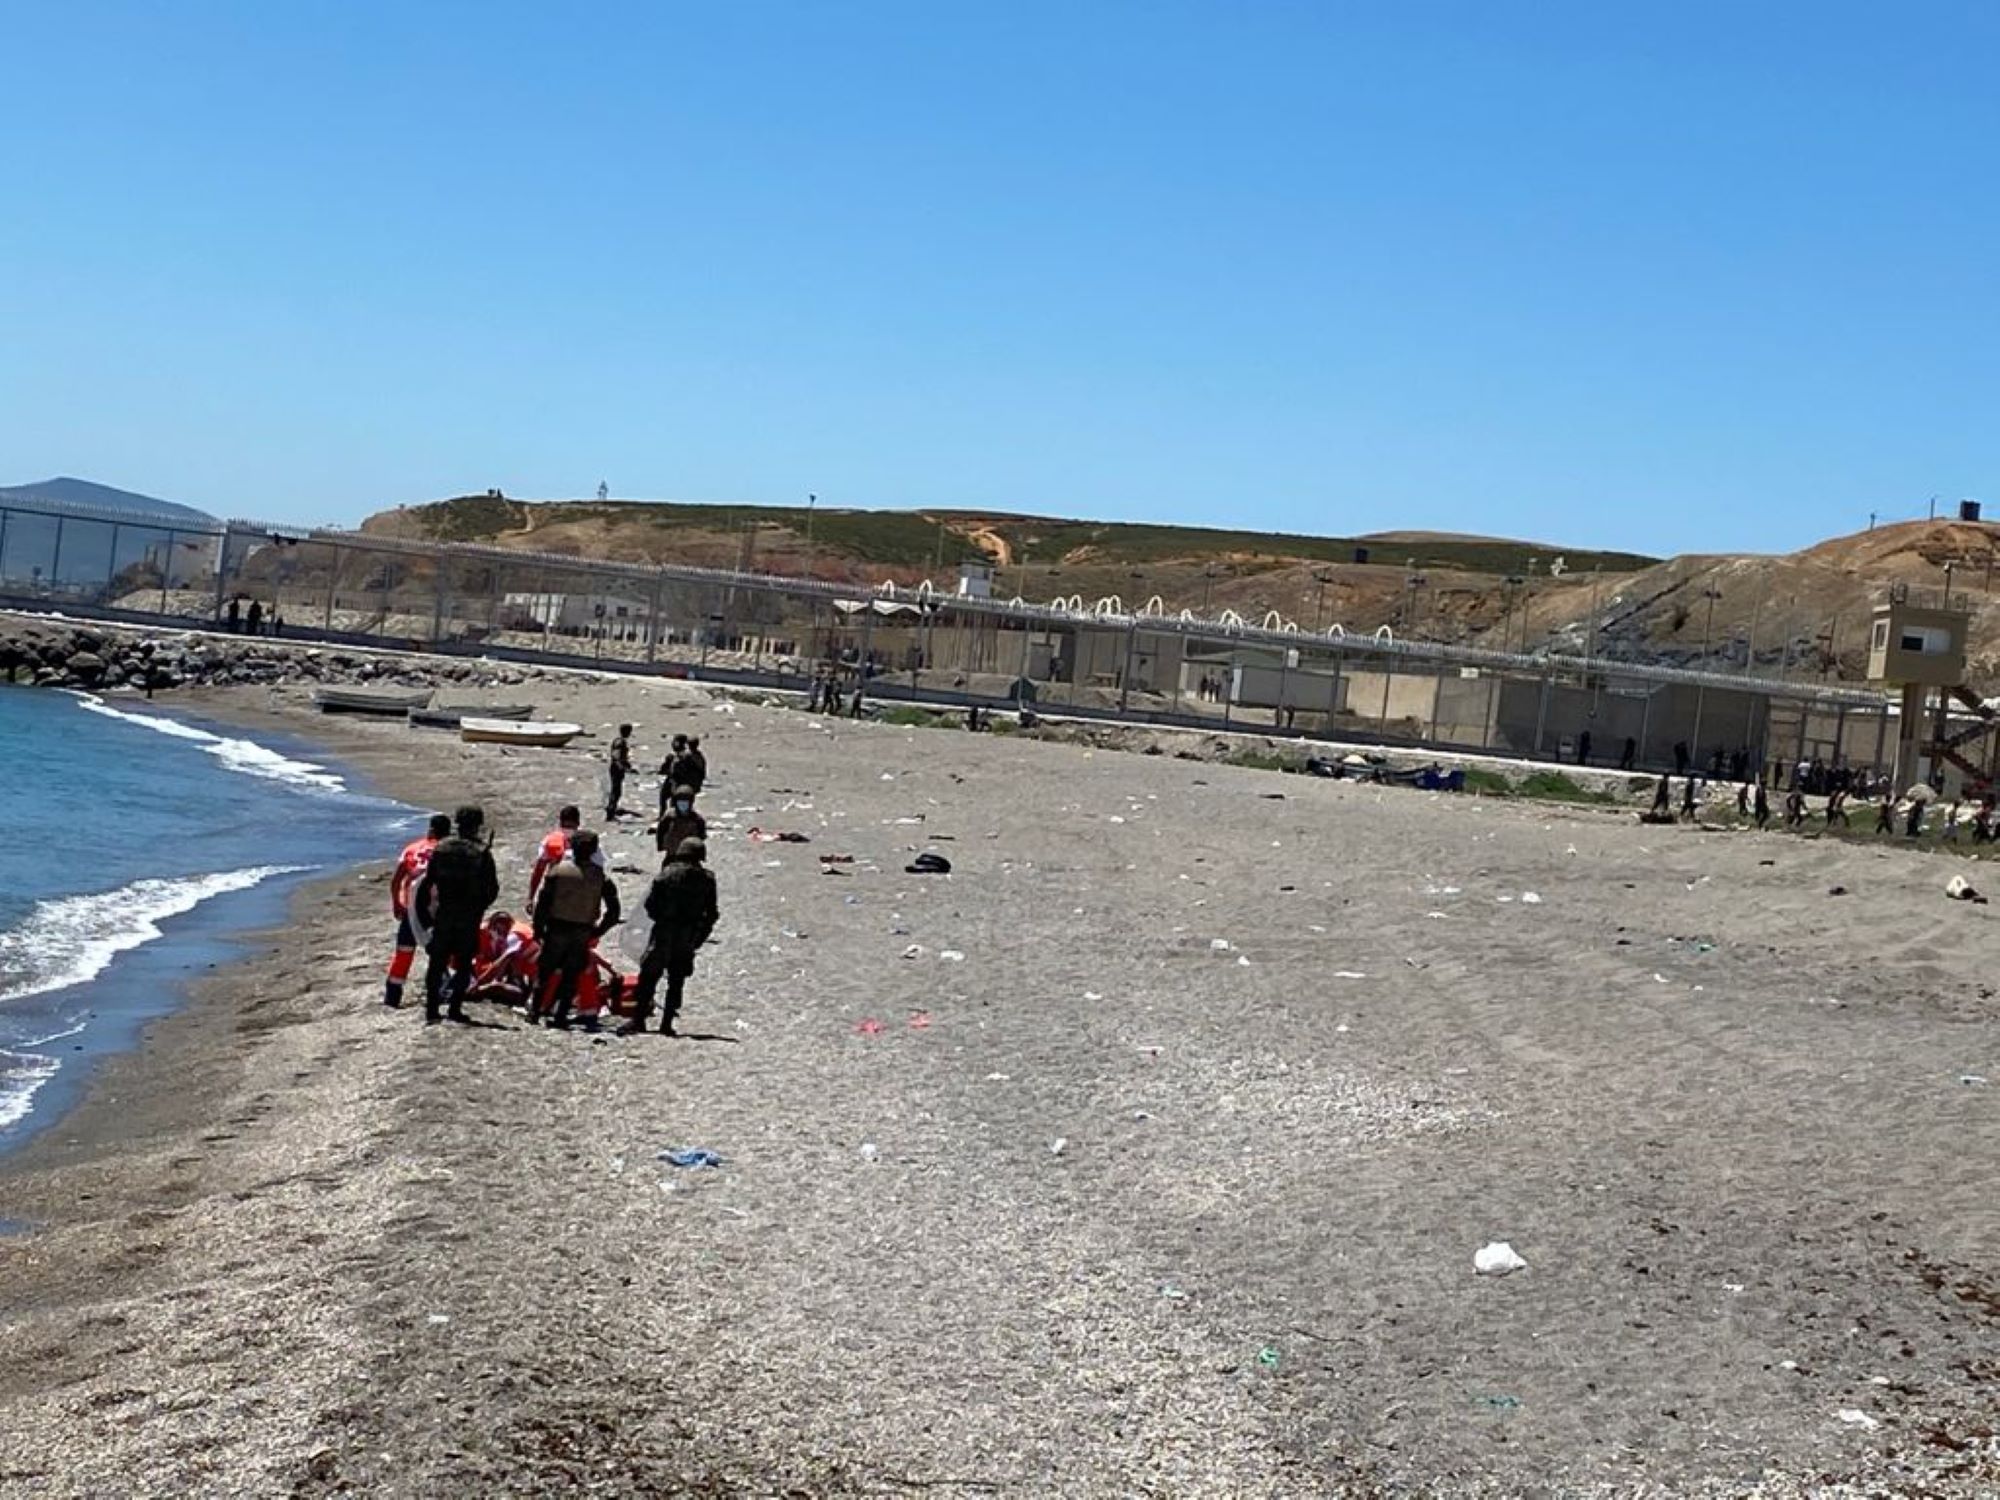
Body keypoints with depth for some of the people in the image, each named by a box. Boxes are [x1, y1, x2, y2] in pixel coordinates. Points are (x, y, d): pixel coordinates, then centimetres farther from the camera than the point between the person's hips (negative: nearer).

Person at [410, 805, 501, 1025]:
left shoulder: (441, 848, 0)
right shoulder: (482, 853, -9)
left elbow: (427, 883, 2)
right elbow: (492, 889, -5)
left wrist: (422, 912, 10)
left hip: (442, 916, 2)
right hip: (469, 918, -2)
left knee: (436, 963, 9)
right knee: (464, 964, 9)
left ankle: (431, 1009, 4)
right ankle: (455, 1007, 4)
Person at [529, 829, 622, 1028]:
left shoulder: (559, 870, -7)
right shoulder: (600, 876, -5)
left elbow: (543, 902, -6)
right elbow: (614, 910, -5)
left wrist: (538, 928, 3)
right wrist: (598, 931, 6)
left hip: (557, 929, -1)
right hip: (582, 934, 1)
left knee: (546, 972, 12)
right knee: (571, 977, 9)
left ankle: (535, 1012, 13)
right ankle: (560, 1016, 7)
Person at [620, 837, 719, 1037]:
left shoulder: (667, 874, -7)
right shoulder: (707, 879, 0)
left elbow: (650, 903, -7)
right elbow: (711, 912, 3)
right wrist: (700, 935, 14)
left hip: (664, 932, -2)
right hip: (688, 938, 3)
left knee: (648, 977, 2)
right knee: (676, 981, 11)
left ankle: (638, 1019, -4)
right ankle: (667, 1023, 8)